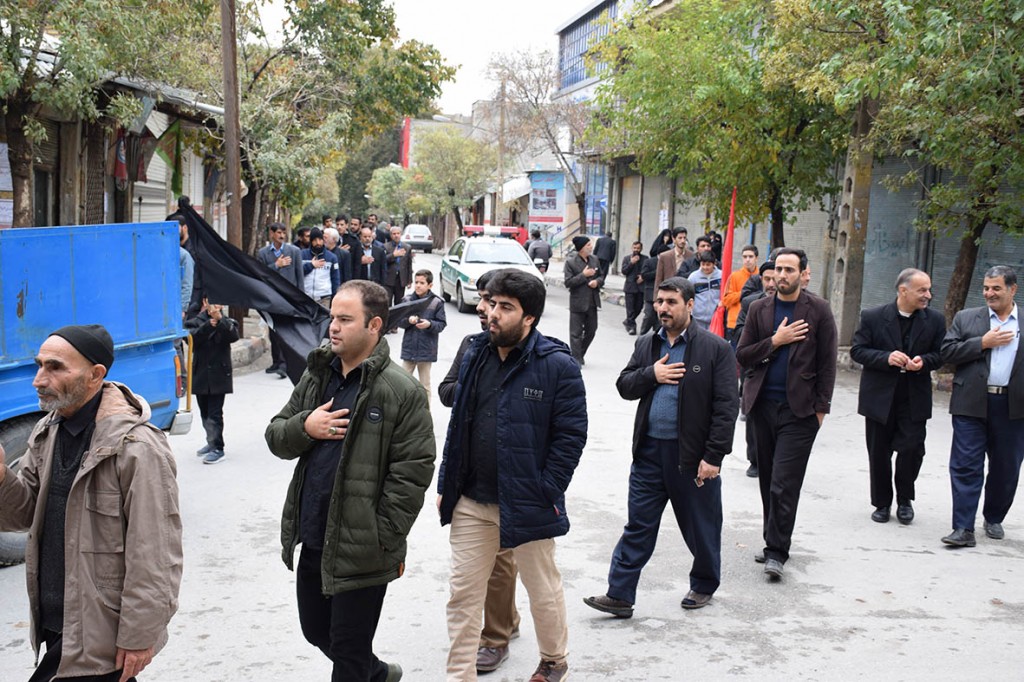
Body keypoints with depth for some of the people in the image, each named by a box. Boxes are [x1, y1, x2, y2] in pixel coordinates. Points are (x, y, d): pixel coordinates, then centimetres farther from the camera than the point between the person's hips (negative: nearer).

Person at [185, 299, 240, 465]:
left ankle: (218, 448, -1)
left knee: (214, 413, -7)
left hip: (218, 375, -3)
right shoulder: (197, 320, 3)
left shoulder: (226, 322, 0)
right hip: (200, 375, 3)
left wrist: (220, 319, -34)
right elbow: (191, 337, -15)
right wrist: (208, 325, -30)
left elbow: (234, 336, -21)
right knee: (205, 413, 15)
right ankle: (212, 442, 30)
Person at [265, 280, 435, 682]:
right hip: (312, 540, 7)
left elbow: (412, 472, -16)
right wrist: (305, 427, -11)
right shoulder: (317, 374, 7)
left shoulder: (402, 392, -15)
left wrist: (383, 540, -16)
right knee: (316, 632, 24)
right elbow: (276, 436, 11)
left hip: (360, 549, -7)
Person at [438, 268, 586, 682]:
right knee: (463, 594, 10)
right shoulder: (476, 356, 5)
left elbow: (571, 435, -13)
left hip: (526, 505, -4)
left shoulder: (557, 365, -13)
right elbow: (458, 424, 12)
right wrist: (446, 485, 9)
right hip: (471, 502, 5)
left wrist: (545, 494, -15)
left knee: (544, 591, 16)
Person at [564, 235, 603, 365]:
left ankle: (580, 354, 30)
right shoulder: (570, 262, -9)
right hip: (578, 302, -5)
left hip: (592, 302, 6)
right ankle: (577, 359, 7)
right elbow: (568, 283, -13)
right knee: (576, 333, 1)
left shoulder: (594, 259, 6)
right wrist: (583, 275, -20)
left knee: (591, 330, 12)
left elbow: (601, 277, 15)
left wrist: (597, 281, -8)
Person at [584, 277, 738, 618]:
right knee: (638, 526, 7)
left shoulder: (715, 348, -7)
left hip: (692, 454, -4)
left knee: (701, 528, 13)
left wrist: (713, 456, -15)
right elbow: (624, 386, 11)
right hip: (650, 450, 4)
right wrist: (651, 374, -10)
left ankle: (704, 584, 35)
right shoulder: (646, 344, 9)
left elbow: (726, 407, -10)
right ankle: (620, 595, 11)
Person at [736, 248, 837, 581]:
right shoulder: (759, 309, 7)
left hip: (799, 409, -4)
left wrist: (821, 407, -5)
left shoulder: (818, 310, -1)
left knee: (784, 484, -9)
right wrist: (775, 341, -10)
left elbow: (827, 362, 0)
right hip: (763, 404, 4)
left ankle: (777, 551, -1)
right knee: (768, 481, 11)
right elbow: (742, 355, 5)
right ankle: (774, 542, 24)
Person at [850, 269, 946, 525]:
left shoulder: (935, 320, 1)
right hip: (879, 397, -1)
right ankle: (882, 503, 25)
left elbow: (940, 355, 6)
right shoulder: (872, 317, -5)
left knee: (912, 449, -6)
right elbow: (857, 350, -6)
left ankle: (904, 499, 19)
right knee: (879, 453, 8)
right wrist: (886, 357, -21)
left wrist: (923, 361, -16)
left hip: (915, 399, 1)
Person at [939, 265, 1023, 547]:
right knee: (966, 467, -4)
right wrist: (983, 342, -11)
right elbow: (947, 352, -3)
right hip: (972, 404, -1)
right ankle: (963, 529, -3)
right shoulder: (965, 318, 7)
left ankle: (994, 519, 30)